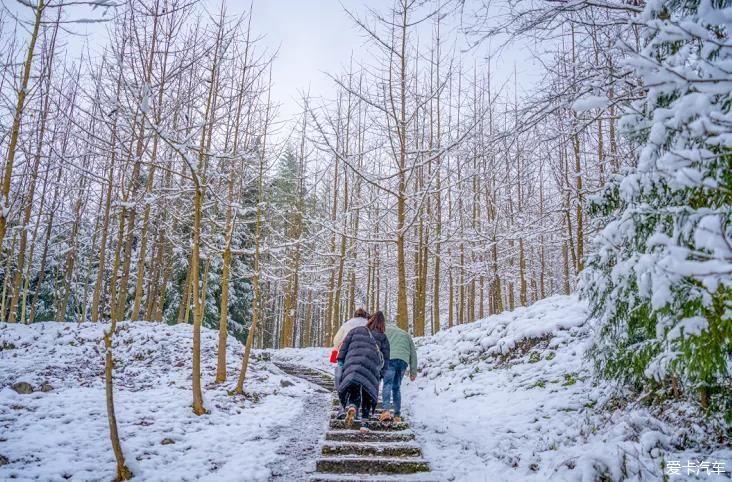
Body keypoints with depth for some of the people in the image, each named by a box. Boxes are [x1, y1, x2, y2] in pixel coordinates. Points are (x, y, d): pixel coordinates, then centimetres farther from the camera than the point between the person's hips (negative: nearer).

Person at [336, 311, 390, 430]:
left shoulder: (356, 330, 22)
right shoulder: (383, 337, 21)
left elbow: (344, 345, 14)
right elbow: (385, 357, 16)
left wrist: (340, 360, 14)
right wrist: (381, 374, 17)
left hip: (352, 363, 0)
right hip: (371, 366, 0)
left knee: (352, 389, 1)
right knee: (367, 393, 11)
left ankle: (351, 407, -31)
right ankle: (364, 421, 7)